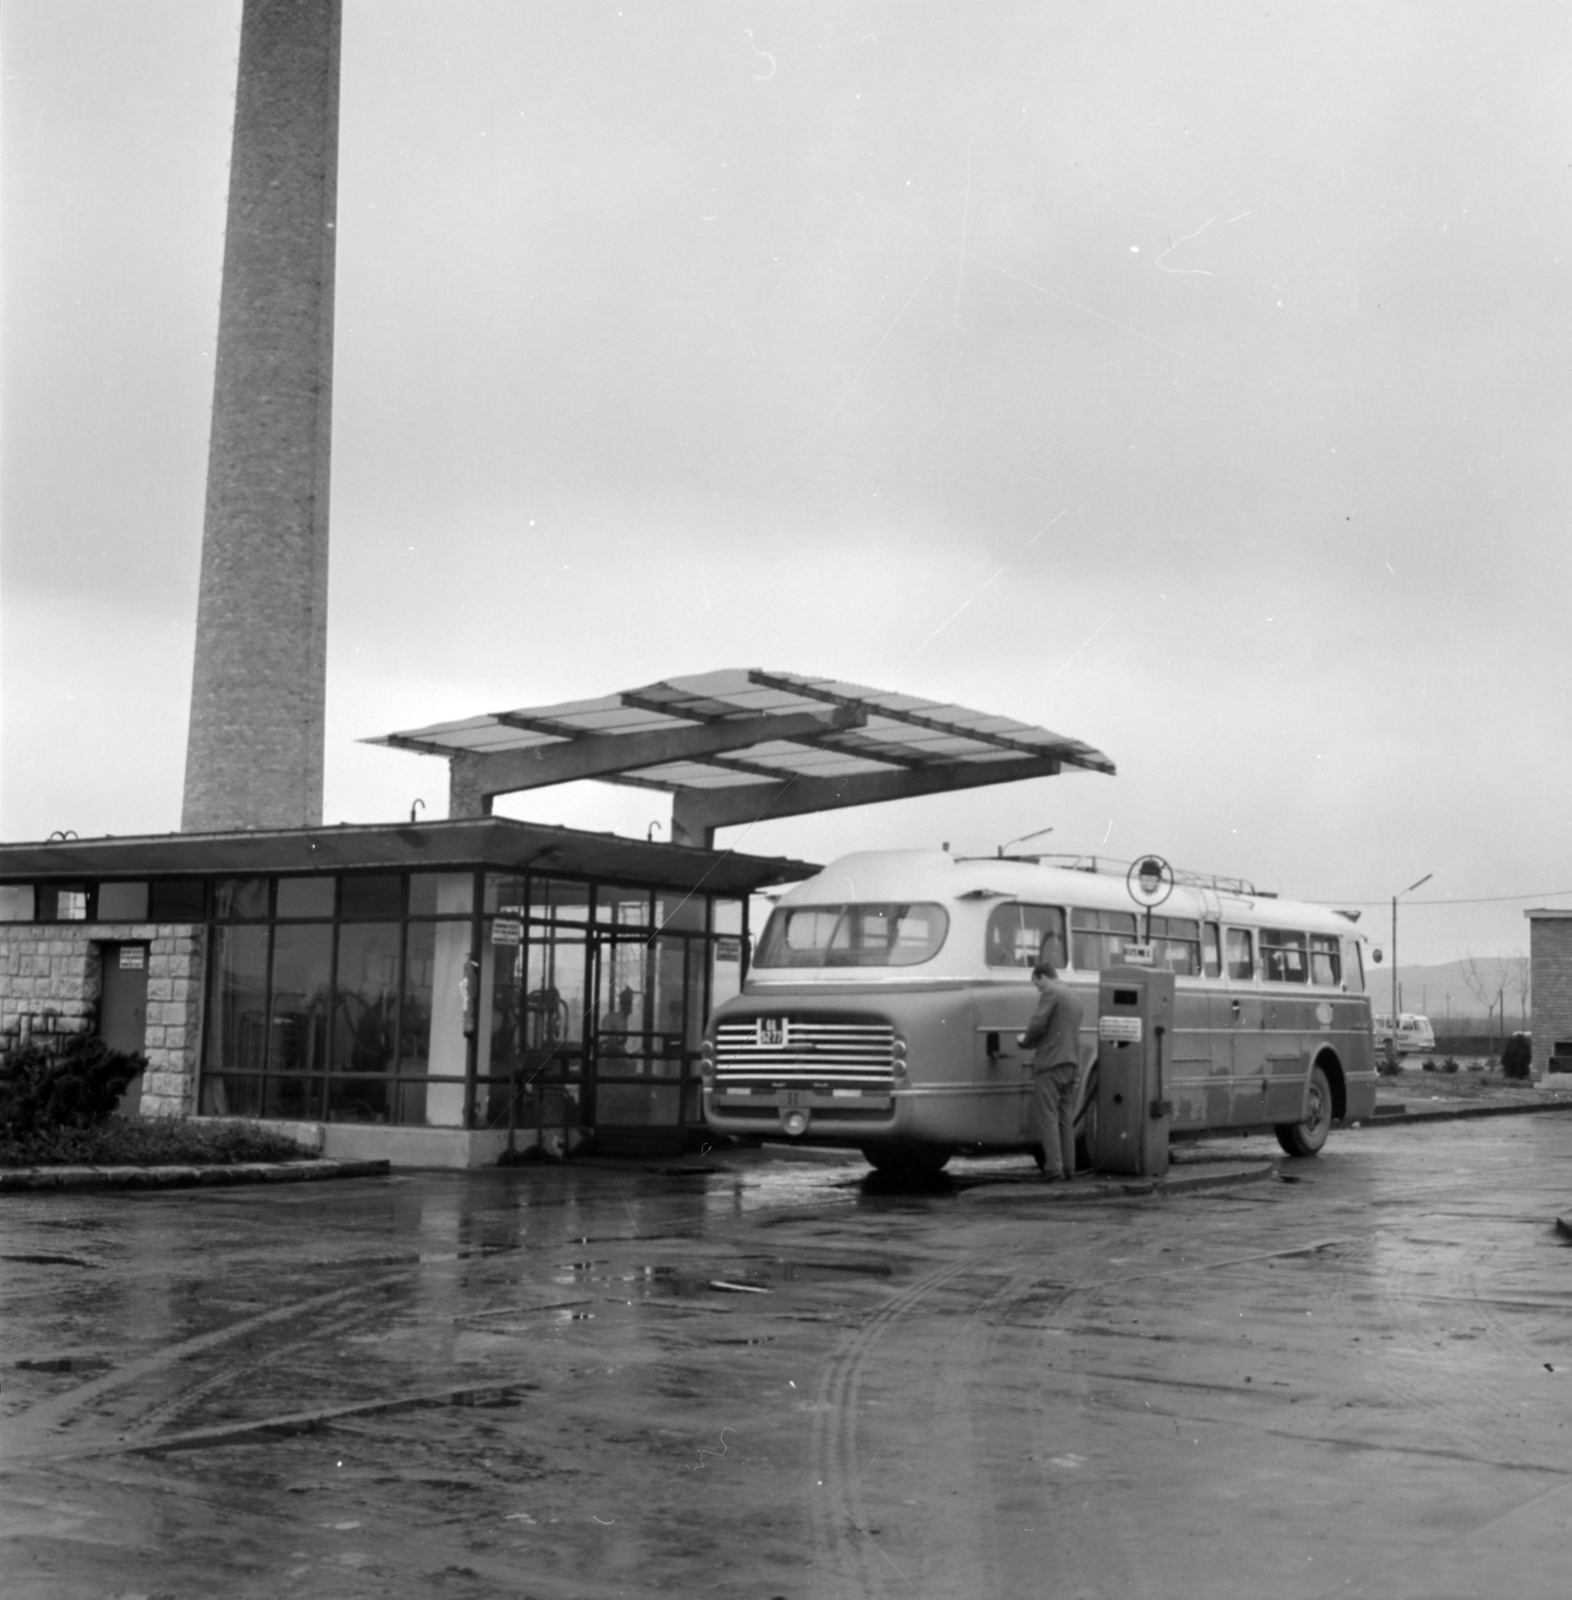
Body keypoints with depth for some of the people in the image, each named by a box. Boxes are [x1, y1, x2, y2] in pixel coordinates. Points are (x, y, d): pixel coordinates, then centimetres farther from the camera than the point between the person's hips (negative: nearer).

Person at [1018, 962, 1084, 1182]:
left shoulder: (1051, 992, -7)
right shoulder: (1073, 996, 22)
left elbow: (1038, 1023, -17)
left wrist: (1026, 1040, 1)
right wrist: (1033, 1041, 21)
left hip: (1051, 1063, -9)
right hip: (1071, 1064, 9)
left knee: (1046, 1118, -8)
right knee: (1065, 1118, 12)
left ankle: (1054, 1168, -13)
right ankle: (1068, 1167, 11)